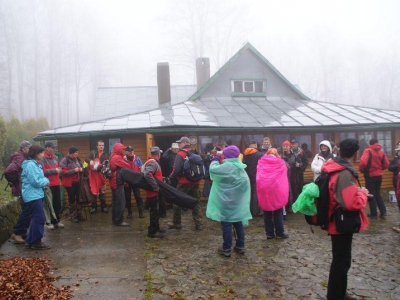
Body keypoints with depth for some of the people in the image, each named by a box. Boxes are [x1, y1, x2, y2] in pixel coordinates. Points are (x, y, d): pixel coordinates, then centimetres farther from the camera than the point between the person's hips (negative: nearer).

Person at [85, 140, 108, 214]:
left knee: (102, 191, 7)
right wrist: (90, 161, -25)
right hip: (93, 174, 0)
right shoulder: (93, 153, 3)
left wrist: (102, 165, -26)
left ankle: (103, 206, 17)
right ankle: (94, 207, 13)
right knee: (93, 191, 4)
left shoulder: (105, 155, 4)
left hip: (101, 174, 1)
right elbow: (86, 158, -4)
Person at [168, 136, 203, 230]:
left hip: (184, 182, -6)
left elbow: (177, 169, -18)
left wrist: (171, 177, -3)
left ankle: (176, 223, 18)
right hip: (195, 182, 6)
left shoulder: (180, 154, -10)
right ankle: (199, 224, 10)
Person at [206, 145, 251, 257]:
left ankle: (226, 248, 7)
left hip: (227, 201, -7)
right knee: (238, 223, 13)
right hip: (238, 201, 8)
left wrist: (215, 160, 3)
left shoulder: (227, 167, -19)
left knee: (226, 224, 1)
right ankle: (240, 246, 21)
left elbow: (213, 169, -18)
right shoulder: (240, 167, 7)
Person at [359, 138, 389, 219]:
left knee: (371, 194, 4)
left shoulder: (368, 151, -11)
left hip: (370, 176, -5)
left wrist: (361, 170, -6)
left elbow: (363, 162, -24)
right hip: (379, 175, 5)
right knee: (377, 193, 19)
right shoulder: (381, 152, 6)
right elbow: (386, 164, 7)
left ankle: (374, 214, 8)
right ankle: (383, 212, 13)